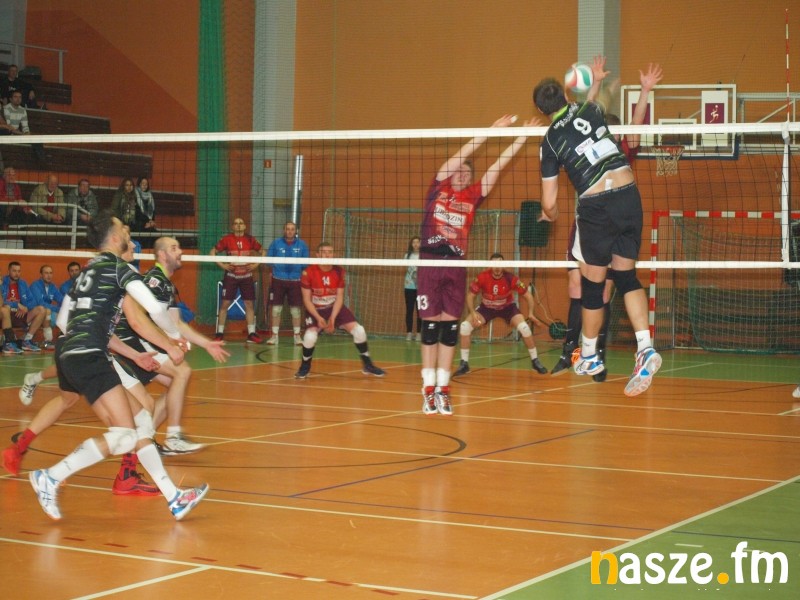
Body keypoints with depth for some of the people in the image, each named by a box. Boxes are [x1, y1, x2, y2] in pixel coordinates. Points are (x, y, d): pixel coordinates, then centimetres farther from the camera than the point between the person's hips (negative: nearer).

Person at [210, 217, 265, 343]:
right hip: (231, 276, -2)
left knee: (249, 304, 2)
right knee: (225, 303, -3)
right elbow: (213, 252, 2)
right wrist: (221, 265, -8)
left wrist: (256, 264, 0)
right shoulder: (227, 239, -3)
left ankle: (251, 334, 7)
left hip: (247, 276, 2)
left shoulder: (250, 240, 3)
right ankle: (219, 333, 4)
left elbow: (262, 252, 13)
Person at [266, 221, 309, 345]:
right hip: (278, 280, 0)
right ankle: (274, 335, 11)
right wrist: (279, 263, -11)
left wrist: (297, 264, -13)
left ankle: (297, 336, 13)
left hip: (295, 281, 0)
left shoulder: (302, 245, 3)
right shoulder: (276, 243, 3)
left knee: (296, 309, 3)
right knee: (276, 309, 3)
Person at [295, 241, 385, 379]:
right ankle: (305, 367, 0)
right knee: (310, 336, -28)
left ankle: (367, 365, 8)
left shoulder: (339, 272, -9)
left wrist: (332, 318, -21)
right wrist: (318, 317, -27)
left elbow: (339, 298, -8)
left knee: (358, 330, -10)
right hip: (315, 309, -3)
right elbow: (307, 299, -15)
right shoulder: (309, 272, -19)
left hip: (335, 307, 3)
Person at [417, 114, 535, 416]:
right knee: (430, 325, 0)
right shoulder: (438, 187, 5)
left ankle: (442, 389, 7)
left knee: (450, 326, 2)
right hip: (430, 262, -2)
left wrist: (521, 139, 3)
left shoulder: (472, 196, 11)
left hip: (456, 265, 2)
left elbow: (497, 166, 7)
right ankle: (429, 389, 4)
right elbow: (461, 155, -2)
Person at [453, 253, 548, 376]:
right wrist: (473, 313, -30)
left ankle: (535, 361, 0)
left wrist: (531, 313, -26)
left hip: (507, 307, -1)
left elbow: (528, 295, -14)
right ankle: (464, 364, -5)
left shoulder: (511, 279, -26)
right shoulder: (482, 277, -26)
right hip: (486, 307, 1)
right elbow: (470, 296, -14)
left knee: (524, 328, -24)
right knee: (465, 326, -20)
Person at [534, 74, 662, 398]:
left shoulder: (550, 141, 0)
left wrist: (550, 215, 25)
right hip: (629, 193, 4)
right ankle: (645, 348, -3)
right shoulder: (590, 109, 8)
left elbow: (549, 202, 2)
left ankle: (589, 356, 30)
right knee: (626, 276, 15)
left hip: (596, 205, -4)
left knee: (592, 283, 13)